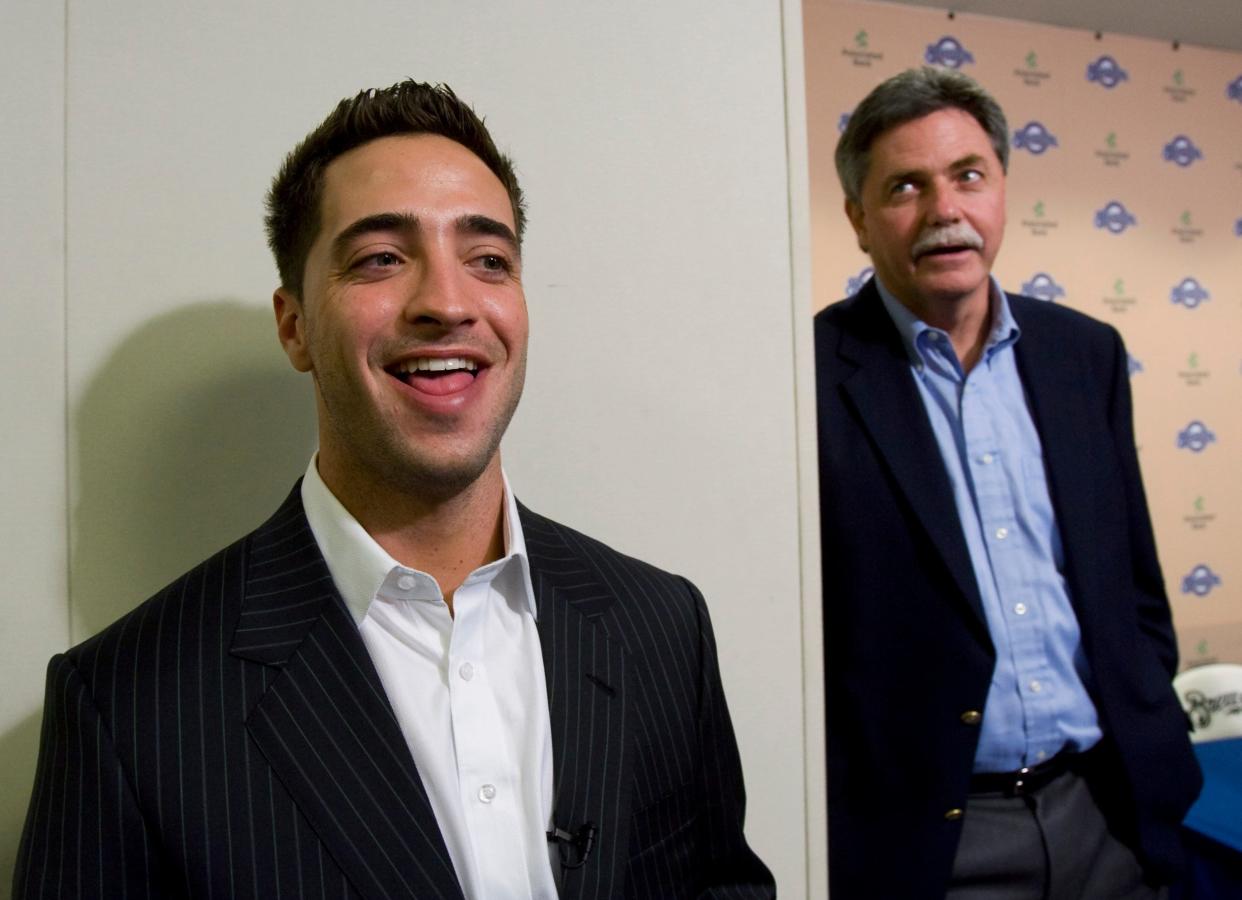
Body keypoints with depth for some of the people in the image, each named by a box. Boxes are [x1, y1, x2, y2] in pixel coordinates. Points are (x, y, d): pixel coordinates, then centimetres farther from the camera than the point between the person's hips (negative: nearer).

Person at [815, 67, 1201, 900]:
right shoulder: (814, 373, -13)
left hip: (1107, 808, 5)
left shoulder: (1086, 353, 4)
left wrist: (1158, 749, 10)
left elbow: (1134, 582, 12)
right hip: (925, 830, -5)